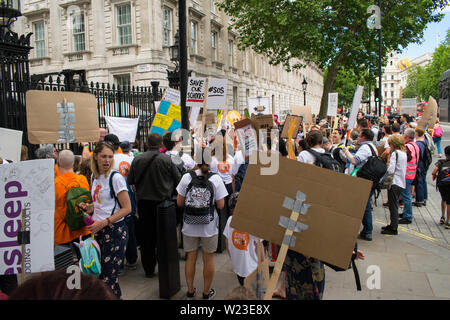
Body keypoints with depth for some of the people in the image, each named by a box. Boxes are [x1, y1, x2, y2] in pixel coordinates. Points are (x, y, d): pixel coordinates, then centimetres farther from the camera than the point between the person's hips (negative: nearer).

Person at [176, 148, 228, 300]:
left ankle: (190, 291, 29)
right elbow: (221, 205, -8)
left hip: (190, 226, 1)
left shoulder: (187, 177, -7)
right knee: (208, 259, 14)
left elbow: (179, 202, -2)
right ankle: (207, 292, 27)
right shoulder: (216, 179, -10)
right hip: (209, 226, -1)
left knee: (190, 258, 16)